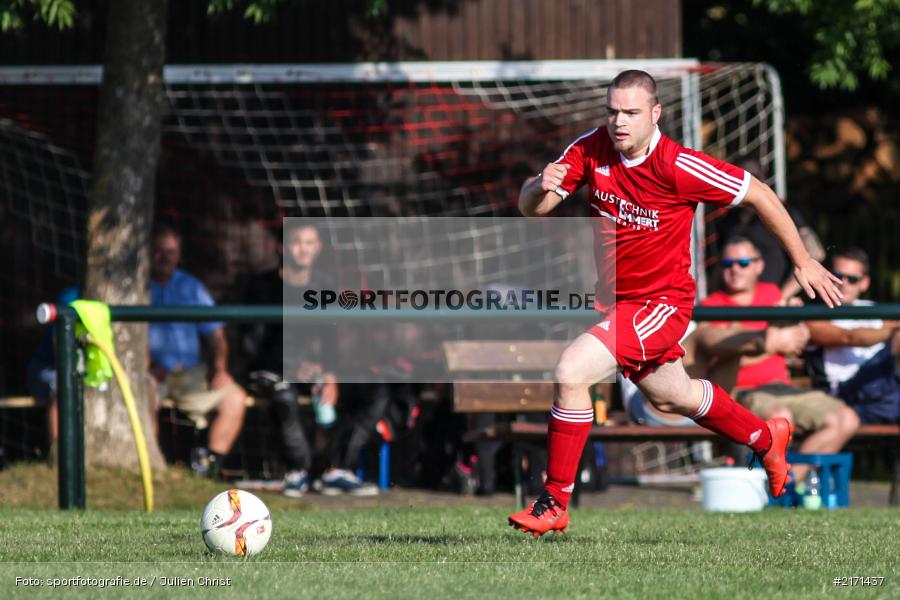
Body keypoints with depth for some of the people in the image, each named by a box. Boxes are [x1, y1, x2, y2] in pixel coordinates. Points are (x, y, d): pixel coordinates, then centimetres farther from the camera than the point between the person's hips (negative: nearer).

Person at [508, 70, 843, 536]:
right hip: (612, 299, 7)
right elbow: (530, 208, -8)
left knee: (570, 371, -24)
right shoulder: (591, 149, -9)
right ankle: (766, 439, 54)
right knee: (672, 397, 26)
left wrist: (803, 262, -7)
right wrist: (541, 187, -33)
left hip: (660, 302, -7)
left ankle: (555, 504, -12)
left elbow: (759, 195, -13)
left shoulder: (677, 166, -24)